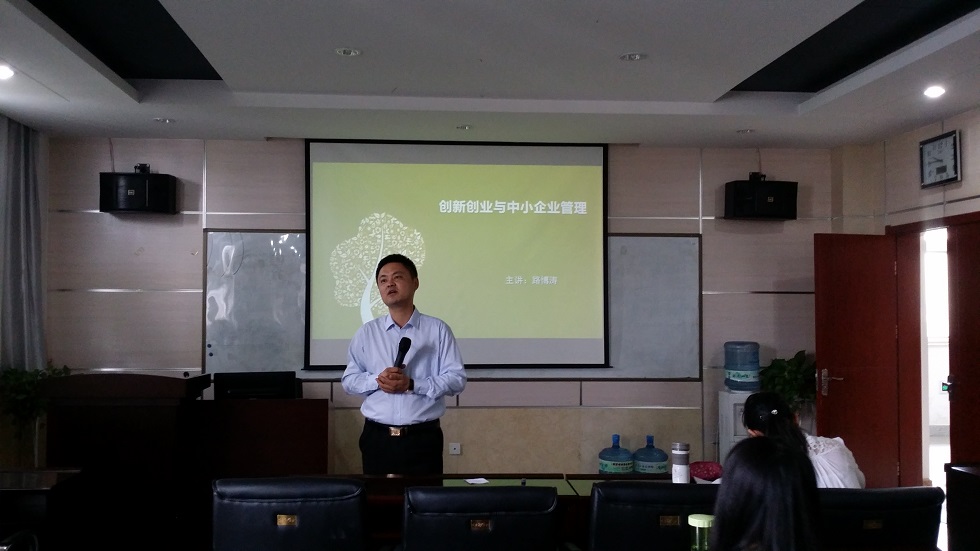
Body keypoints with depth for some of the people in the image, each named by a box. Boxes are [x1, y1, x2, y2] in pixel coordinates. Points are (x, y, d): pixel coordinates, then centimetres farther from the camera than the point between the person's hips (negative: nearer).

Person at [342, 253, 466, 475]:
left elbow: (456, 378, -4)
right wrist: (377, 381, -11)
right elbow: (348, 380, 9)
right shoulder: (366, 332, 8)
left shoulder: (437, 329, 1)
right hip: (377, 438, 2)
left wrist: (412, 385, -16)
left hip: (423, 437, -2)